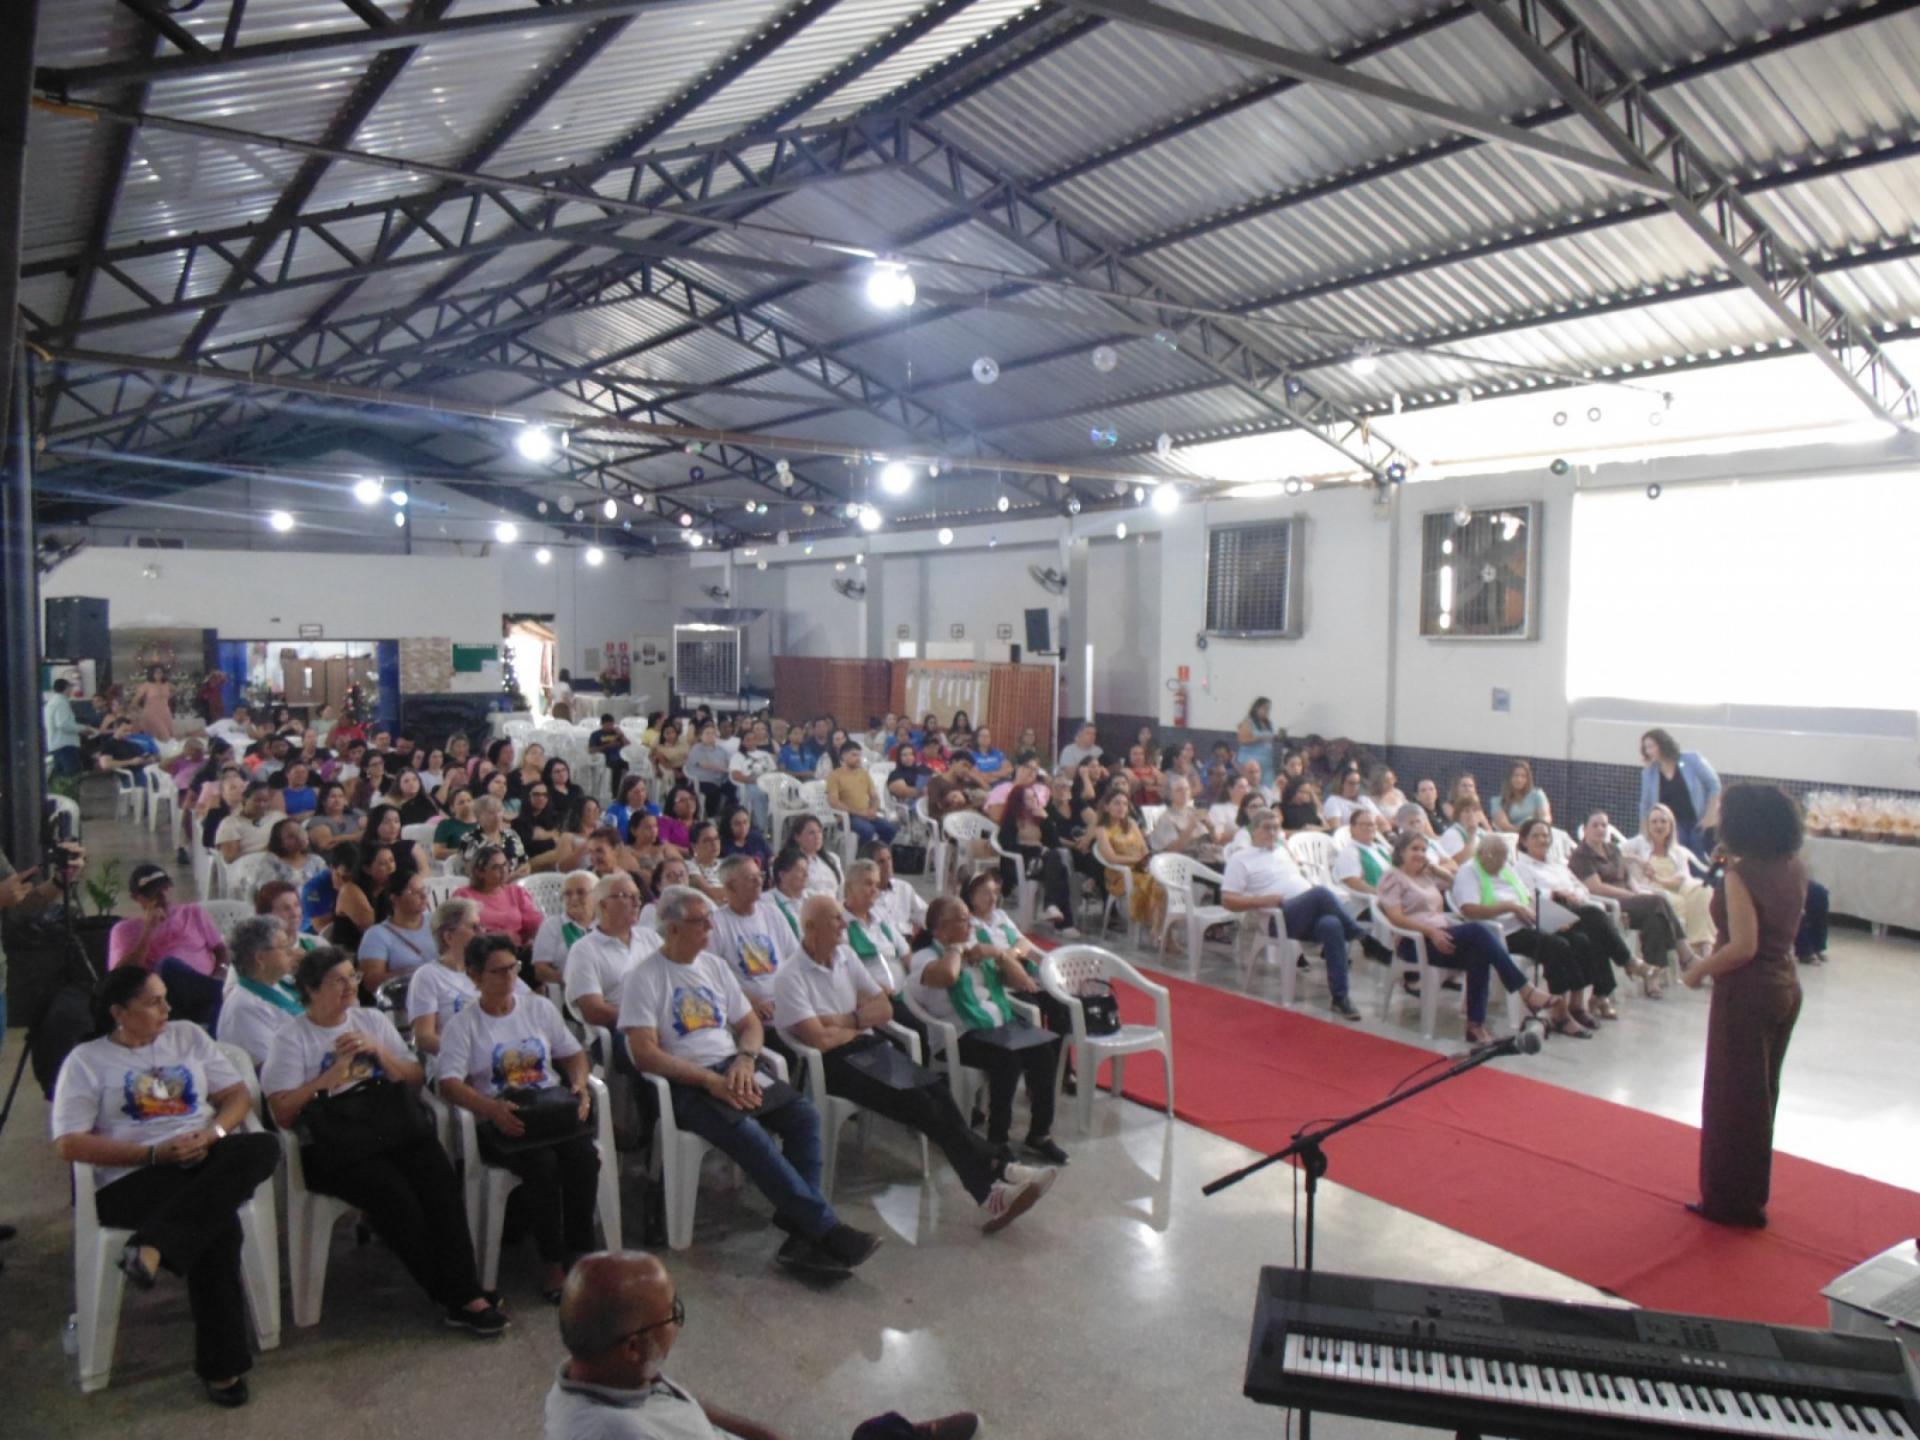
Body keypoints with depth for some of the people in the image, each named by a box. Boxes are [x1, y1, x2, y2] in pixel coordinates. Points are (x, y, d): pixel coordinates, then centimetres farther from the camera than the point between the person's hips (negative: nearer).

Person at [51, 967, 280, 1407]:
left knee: (263, 1147, -32)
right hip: (133, 1179, -3)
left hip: (210, 1162, 4)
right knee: (218, 1222, -34)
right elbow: (70, 1144, -3)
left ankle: (153, 1247, -41)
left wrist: (213, 1133, -8)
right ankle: (222, 1363, -25)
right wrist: (155, 1152, -13)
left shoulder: (187, 1035, 17)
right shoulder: (86, 1060, 7)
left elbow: (238, 1095, 15)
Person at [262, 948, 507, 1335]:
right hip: (336, 1142, -3)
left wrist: (378, 1051, -1)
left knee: (441, 1183, -26)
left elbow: (416, 1078, 14)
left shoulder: (372, 1021, 18)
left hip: (395, 1123, 4)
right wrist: (332, 1076, -8)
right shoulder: (291, 1040, 7)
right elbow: (283, 1113, -3)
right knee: (396, 1197, -29)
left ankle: (463, 1293, -23)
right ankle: (453, 1297, -13)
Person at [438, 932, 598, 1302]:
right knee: (541, 1163, -33)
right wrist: (492, 1109, -26)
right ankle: (551, 1261, -17)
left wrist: (579, 1086, -5)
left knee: (584, 1155, -28)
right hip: (501, 1120, -3)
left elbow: (573, 1053, 18)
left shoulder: (540, 1007, 15)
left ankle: (579, 1253, -14)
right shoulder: (464, 1024, 4)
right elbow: (448, 1083, -8)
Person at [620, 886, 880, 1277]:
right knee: (747, 1133, -32)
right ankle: (826, 1228, -26)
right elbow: (645, 1054, -13)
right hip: (685, 1084, -6)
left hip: (733, 1069, 6)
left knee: (804, 1116, -18)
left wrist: (745, 1059, -5)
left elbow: (751, 1025, 18)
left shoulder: (715, 965, 15)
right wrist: (709, 1080, -19)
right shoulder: (644, 977, -4)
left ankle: (803, 1234, -20)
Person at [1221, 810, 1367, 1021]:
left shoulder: (1282, 851, 29)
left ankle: (1339, 997, -28)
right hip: (1278, 919, -5)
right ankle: (1359, 938, -14)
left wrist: (1311, 886, 9)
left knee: (1331, 924, -31)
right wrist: (1261, 901, -13)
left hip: (1310, 916, 6)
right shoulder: (1240, 859, 9)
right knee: (1321, 893, -32)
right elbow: (1227, 900, 1)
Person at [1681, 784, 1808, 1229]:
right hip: (1786, 987, 8)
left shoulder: (1741, 873, -20)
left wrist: (1698, 970, -11)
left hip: (1746, 993, -8)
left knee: (1732, 1095, 4)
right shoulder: (1794, 868, 3)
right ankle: (1751, 1195, 31)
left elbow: (1743, 946, -24)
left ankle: (1730, 1201, 14)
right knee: (1762, 1091, 19)